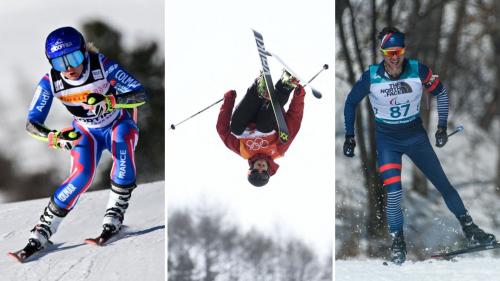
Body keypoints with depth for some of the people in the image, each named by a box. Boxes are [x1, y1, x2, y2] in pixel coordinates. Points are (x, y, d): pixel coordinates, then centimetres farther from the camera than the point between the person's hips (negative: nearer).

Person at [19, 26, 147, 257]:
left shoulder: (102, 65, -30)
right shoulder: (50, 82, -25)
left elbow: (141, 94, -30)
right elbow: (32, 123, -24)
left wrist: (109, 101, -49)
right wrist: (55, 138, -44)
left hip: (119, 124, -1)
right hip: (86, 132, 1)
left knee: (122, 145, -34)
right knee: (82, 176, -24)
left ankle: (114, 218, -22)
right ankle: (42, 232, -12)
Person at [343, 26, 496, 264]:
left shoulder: (419, 71, -17)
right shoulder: (371, 77, -18)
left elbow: (441, 93, 2)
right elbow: (351, 103, 0)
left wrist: (442, 127, -1)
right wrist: (349, 136, 3)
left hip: (415, 135, 1)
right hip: (387, 140, -1)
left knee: (443, 184, 3)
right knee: (394, 193, -14)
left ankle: (468, 227, 18)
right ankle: (397, 241, 6)